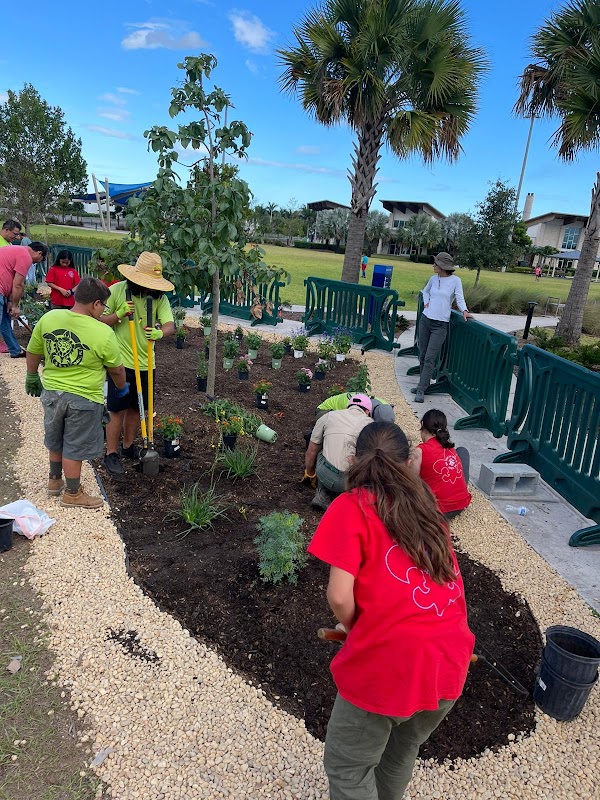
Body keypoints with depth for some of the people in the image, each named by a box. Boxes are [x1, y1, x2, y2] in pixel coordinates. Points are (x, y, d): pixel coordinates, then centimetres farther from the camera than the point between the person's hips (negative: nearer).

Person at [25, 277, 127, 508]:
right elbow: (116, 370, -5)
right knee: (74, 448, 10)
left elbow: (33, 354, 5)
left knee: (55, 441, 25)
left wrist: (32, 377, 24)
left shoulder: (48, 318, -7)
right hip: (83, 399, -5)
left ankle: (54, 481, 44)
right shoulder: (103, 333, -19)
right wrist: (122, 388, 16)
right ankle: (72, 494, 27)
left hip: (51, 392, 5)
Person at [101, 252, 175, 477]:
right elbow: (99, 321, -5)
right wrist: (119, 314, -23)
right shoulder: (117, 291, -9)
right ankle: (111, 454, 16)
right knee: (118, 411, 1)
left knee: (136, 408, 16)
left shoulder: (159, 296, -2)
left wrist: (159, 333, -36)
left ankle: (128, 446, 35)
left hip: (145, 364, 4)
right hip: (120, 361, -3)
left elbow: (170, 326, -14)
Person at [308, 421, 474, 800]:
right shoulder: (425, 504, 12)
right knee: (403, 751, 31)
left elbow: (340, 596, -16)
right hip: (451, 661, 7)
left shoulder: (352, 506, -7)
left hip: (389, 663, -6)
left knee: (348, 769, 18)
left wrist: (356, 630, 7)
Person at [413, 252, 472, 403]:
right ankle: (423, 384, 24)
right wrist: (426, 302, 9)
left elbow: (460, 299, -6)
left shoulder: (455, 280, -6)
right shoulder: (433, 278, 7)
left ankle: (421, 390, -8)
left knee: (430, 358, -10)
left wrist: (464, 311, -24)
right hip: (425, 320, 5)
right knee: (422, 356, 10)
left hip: (440, 325, -5)